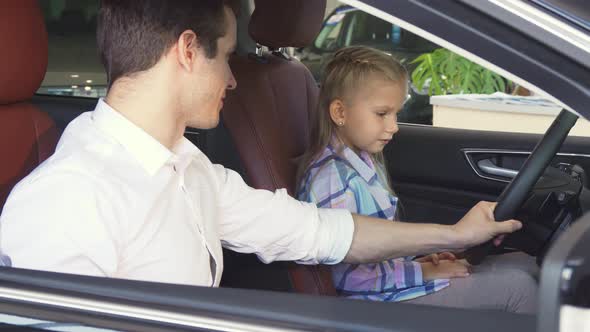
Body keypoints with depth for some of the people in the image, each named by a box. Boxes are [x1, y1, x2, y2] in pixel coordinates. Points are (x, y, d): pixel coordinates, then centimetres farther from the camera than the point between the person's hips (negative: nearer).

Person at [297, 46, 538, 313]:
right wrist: (422, 271, -20)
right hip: (386, 299, -10)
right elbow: (343, 274, -26)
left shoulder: (364, 160, 11)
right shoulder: (331, 178, -23)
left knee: (522, 264, 7)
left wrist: (421, 258, 4)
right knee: (517, 286, -13)